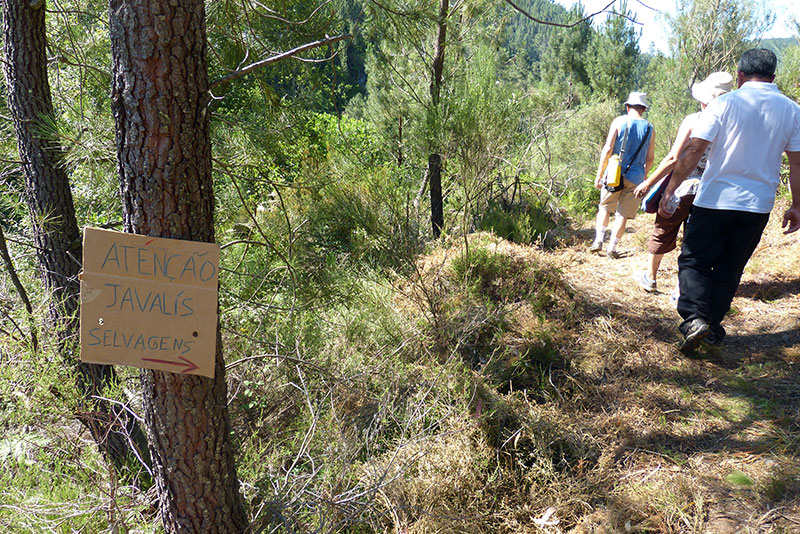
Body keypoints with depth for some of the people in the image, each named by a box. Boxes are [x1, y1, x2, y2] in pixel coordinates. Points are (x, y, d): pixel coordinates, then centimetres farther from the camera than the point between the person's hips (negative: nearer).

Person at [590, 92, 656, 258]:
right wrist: (643, 177, 23)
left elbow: (607, 149, -8)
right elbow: (650, 158, 9)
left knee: (605, 207, 14)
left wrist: (599, 174, -4)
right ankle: (612, 248, 7)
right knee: (623, 214, 7)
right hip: (635, 178, 2)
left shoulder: (619, 121, -2)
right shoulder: (649, 129, 7)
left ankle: (599, 239, 2)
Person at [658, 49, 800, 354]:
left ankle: (694, 318, -13)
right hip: (759, 203, 4)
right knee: (730, 269, 14)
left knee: (694, 260, 6)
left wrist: (669, 191, -8)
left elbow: (693, 150, -12)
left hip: (716, 199, -3)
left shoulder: (725, 103, -6)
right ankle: (713, 327, 21)